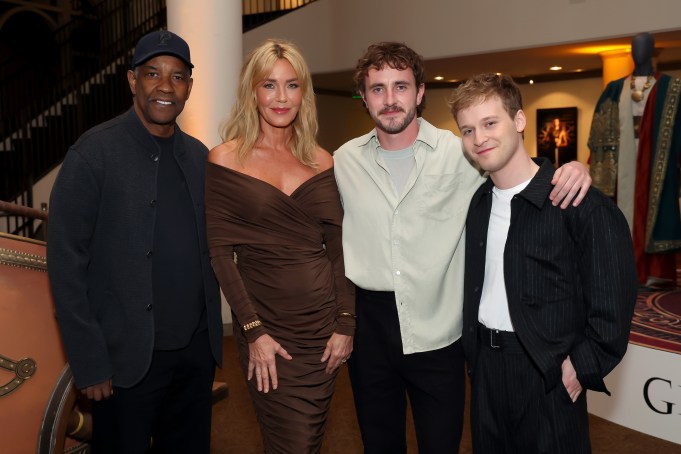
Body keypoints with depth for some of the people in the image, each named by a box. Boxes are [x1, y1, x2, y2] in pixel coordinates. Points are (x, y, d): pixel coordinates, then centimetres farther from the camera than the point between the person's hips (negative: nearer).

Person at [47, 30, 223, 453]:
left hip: (198, 352, 5)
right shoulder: (94, 153, -11)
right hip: (128, 357, -5)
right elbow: (66, 264, -11)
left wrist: (212, 338, 10)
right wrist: (90, 363, -12)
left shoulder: (199, 156, 5)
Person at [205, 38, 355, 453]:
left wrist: (345, 323, -1)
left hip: (322, 316, 3)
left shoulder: (321, 162, 5)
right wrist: (253, 331, -11)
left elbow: (339, 247, 5)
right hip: (265, 320, -3)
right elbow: (220, 251, -6)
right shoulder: (225, 160, -4)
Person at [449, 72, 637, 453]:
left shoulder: (582, 205, -16)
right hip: (485, 363, 6)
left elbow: (613, 300, -16)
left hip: (549, 372, -5)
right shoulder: (477, 202, 4)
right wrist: (473, 347, 6)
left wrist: (582, 367, -13)